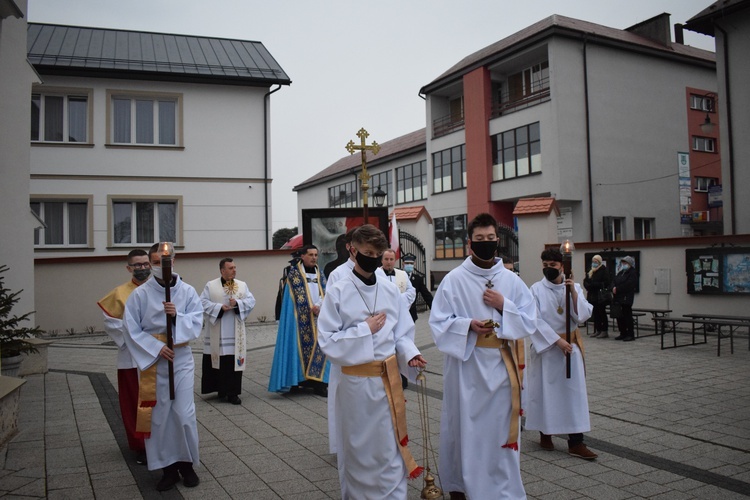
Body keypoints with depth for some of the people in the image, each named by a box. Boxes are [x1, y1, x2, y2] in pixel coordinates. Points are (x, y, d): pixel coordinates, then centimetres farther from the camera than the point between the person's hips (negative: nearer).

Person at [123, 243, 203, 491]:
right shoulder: (140, 294, -4)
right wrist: (157, 348, -14)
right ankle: (168, 468, 19)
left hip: (182, 359, 0)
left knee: (184, 414, 0)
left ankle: (186, 463, 19)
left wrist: (177, 316, -23)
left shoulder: (187, 291, -1)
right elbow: (132, 330, -5)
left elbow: (196, 322, -5)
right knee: (158, 415, 5)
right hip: (153, 360, 0)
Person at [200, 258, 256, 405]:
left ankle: (232, 393, 6)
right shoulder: (211, 286, 2)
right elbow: (203, 303, -4)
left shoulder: (242, 285, 9)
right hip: (216, 334, -2)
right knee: (218, 361, 1)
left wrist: (237, 303, -16)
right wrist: (219, 308, -16)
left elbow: (251, 301, 1)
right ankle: (220, 390, 15)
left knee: (234, 362, -1)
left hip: (235, 334, 2)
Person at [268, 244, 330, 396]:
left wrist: (319, 307, -13)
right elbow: (300, 295, -7)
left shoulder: (319, 274, 15)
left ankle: (319, 383, 3)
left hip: (320, 317, 5)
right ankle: (296, 380, 1)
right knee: (301, 346, -7)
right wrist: (311, 308, -12)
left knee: (320, 347, 1)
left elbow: (324, 293, 5)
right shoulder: (294, 273, 0)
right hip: (302, 318, -4)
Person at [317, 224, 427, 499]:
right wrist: (365, 329, -16)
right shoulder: (338, 292, -10)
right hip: (355, 383, -3)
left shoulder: (390, 290, 1)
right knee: (357, 451, 12)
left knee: (390, 450, 11)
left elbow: (402, 334, 7)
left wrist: (409, 354, -12)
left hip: (388, 380, 3)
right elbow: (328, 342, -12)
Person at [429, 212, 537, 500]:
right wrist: (468, 325, -20)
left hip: (500, 364, 2)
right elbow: (438, 322, -6)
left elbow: (529, 321, 3)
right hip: (465, 363, -2)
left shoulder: (511, 280, 4)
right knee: (464, 425, 7)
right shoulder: (454, 279, -4)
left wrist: (503, 305, -11)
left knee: (500, 429, 9)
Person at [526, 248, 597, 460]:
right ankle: (545, 433, 24)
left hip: (570, 345, 2)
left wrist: (573, 292, -17)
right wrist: (557, 341, -16)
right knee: (544, 390, 6)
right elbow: (536, 321, -10)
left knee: (574, 391, 0)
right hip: (545, 345, -2)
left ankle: (576, 442, 4)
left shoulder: (574, 287, 3)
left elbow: (583, 315, -5)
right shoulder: (536, 289, -6)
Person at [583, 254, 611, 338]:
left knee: (602, 313, -3)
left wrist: (592, 285, -16)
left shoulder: (604, 271, -6)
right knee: (595, 313, 9)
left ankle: (604, 331, 1)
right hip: (592, 295, 7)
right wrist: (588, 286, -8)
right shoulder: (590, 272, 15)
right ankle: (598, 331, 15)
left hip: (601, 296, -6)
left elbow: (606, 283, -15)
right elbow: (585, 282, 14)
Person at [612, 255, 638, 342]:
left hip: (626, 298, -8)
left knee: (627, 316, -5)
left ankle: (630, 334, 1)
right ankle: (623, 333, 18)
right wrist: (614, 288, -7)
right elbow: (614, 281, 14)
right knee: (619, 317, 10)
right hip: (618, 298, 8)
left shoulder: (632, 273, -6)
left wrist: (617, 289, -15)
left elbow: (628, 285, -18)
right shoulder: (620, 272, 20)